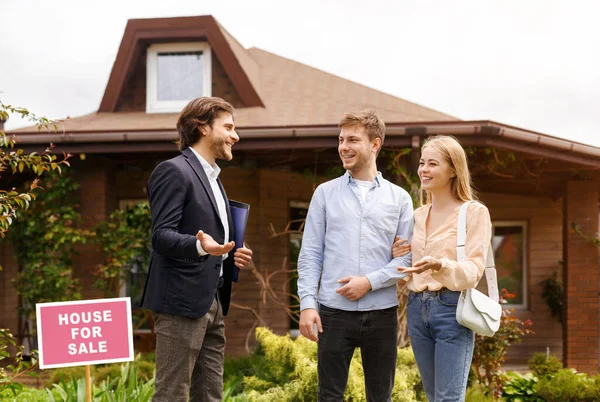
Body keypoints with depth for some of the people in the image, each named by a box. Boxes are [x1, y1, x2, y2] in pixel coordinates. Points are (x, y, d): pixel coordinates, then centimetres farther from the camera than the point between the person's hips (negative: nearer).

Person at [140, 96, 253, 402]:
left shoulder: (212, 178, 21)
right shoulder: (173, 171, -9)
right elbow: (161, 236, -18)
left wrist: (232, 256, 10)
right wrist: (200, 245, -36)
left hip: (212, 302, 10)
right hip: (183, 300, -10)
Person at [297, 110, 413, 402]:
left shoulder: (399, 198, 7)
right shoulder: (325, 193, 7)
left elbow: (408, 257, 3)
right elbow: (310, 255, 4)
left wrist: (370, 282, -11)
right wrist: (307, 303, -7)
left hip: (382, 312, 1)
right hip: (334, 311, 0)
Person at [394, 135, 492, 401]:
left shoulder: (474, 212, -4)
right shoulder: (417, 215, 15)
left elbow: (473, 270, -13)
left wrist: (439, 265, -31)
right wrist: (396, 258, 2)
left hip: (451, 308, -6)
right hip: (417, 308, 6)